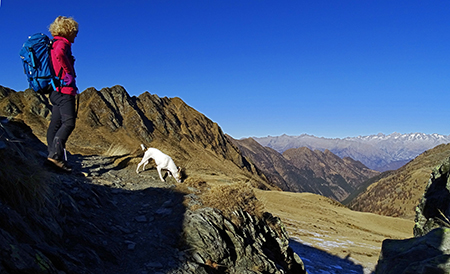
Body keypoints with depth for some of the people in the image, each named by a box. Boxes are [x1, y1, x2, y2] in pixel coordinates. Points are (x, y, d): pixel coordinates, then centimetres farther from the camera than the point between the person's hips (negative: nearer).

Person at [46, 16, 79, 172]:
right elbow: (59, 54, -30)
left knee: (56, 124, 8)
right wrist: (68, 72, -17)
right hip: (64, 89, -10)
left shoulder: (52, 44, 23)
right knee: (69, 122, -15)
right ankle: (55, 154, -21)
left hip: (55, 91, 10)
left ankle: (53, 155, 11)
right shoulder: (62, 43, -7)